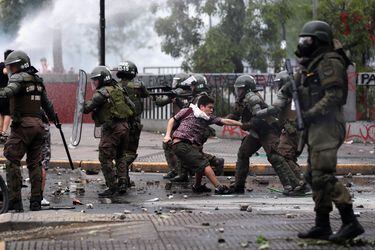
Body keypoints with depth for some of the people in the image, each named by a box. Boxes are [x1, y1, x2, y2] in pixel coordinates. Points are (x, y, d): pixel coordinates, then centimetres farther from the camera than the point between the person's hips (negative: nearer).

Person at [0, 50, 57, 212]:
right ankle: (36, 202, 11)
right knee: (34, 163, 12)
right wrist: (54, 118, 44)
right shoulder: (37, 80, 18)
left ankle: (15, 202, -12)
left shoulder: (19, 77, -5)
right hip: (38, 125, 8)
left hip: (23, 125, -8)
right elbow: (47, 104, 29)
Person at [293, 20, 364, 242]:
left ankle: (350, 222, -17)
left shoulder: (329, 62, -10)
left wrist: (311, 114, -22)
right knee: (314, 176, 10)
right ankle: (322, 226, 14)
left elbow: (334, 95, -19)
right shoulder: (310, 66, 20)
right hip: (315, 129, 10)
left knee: (323, 176, -17)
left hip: (327, 126, -10)